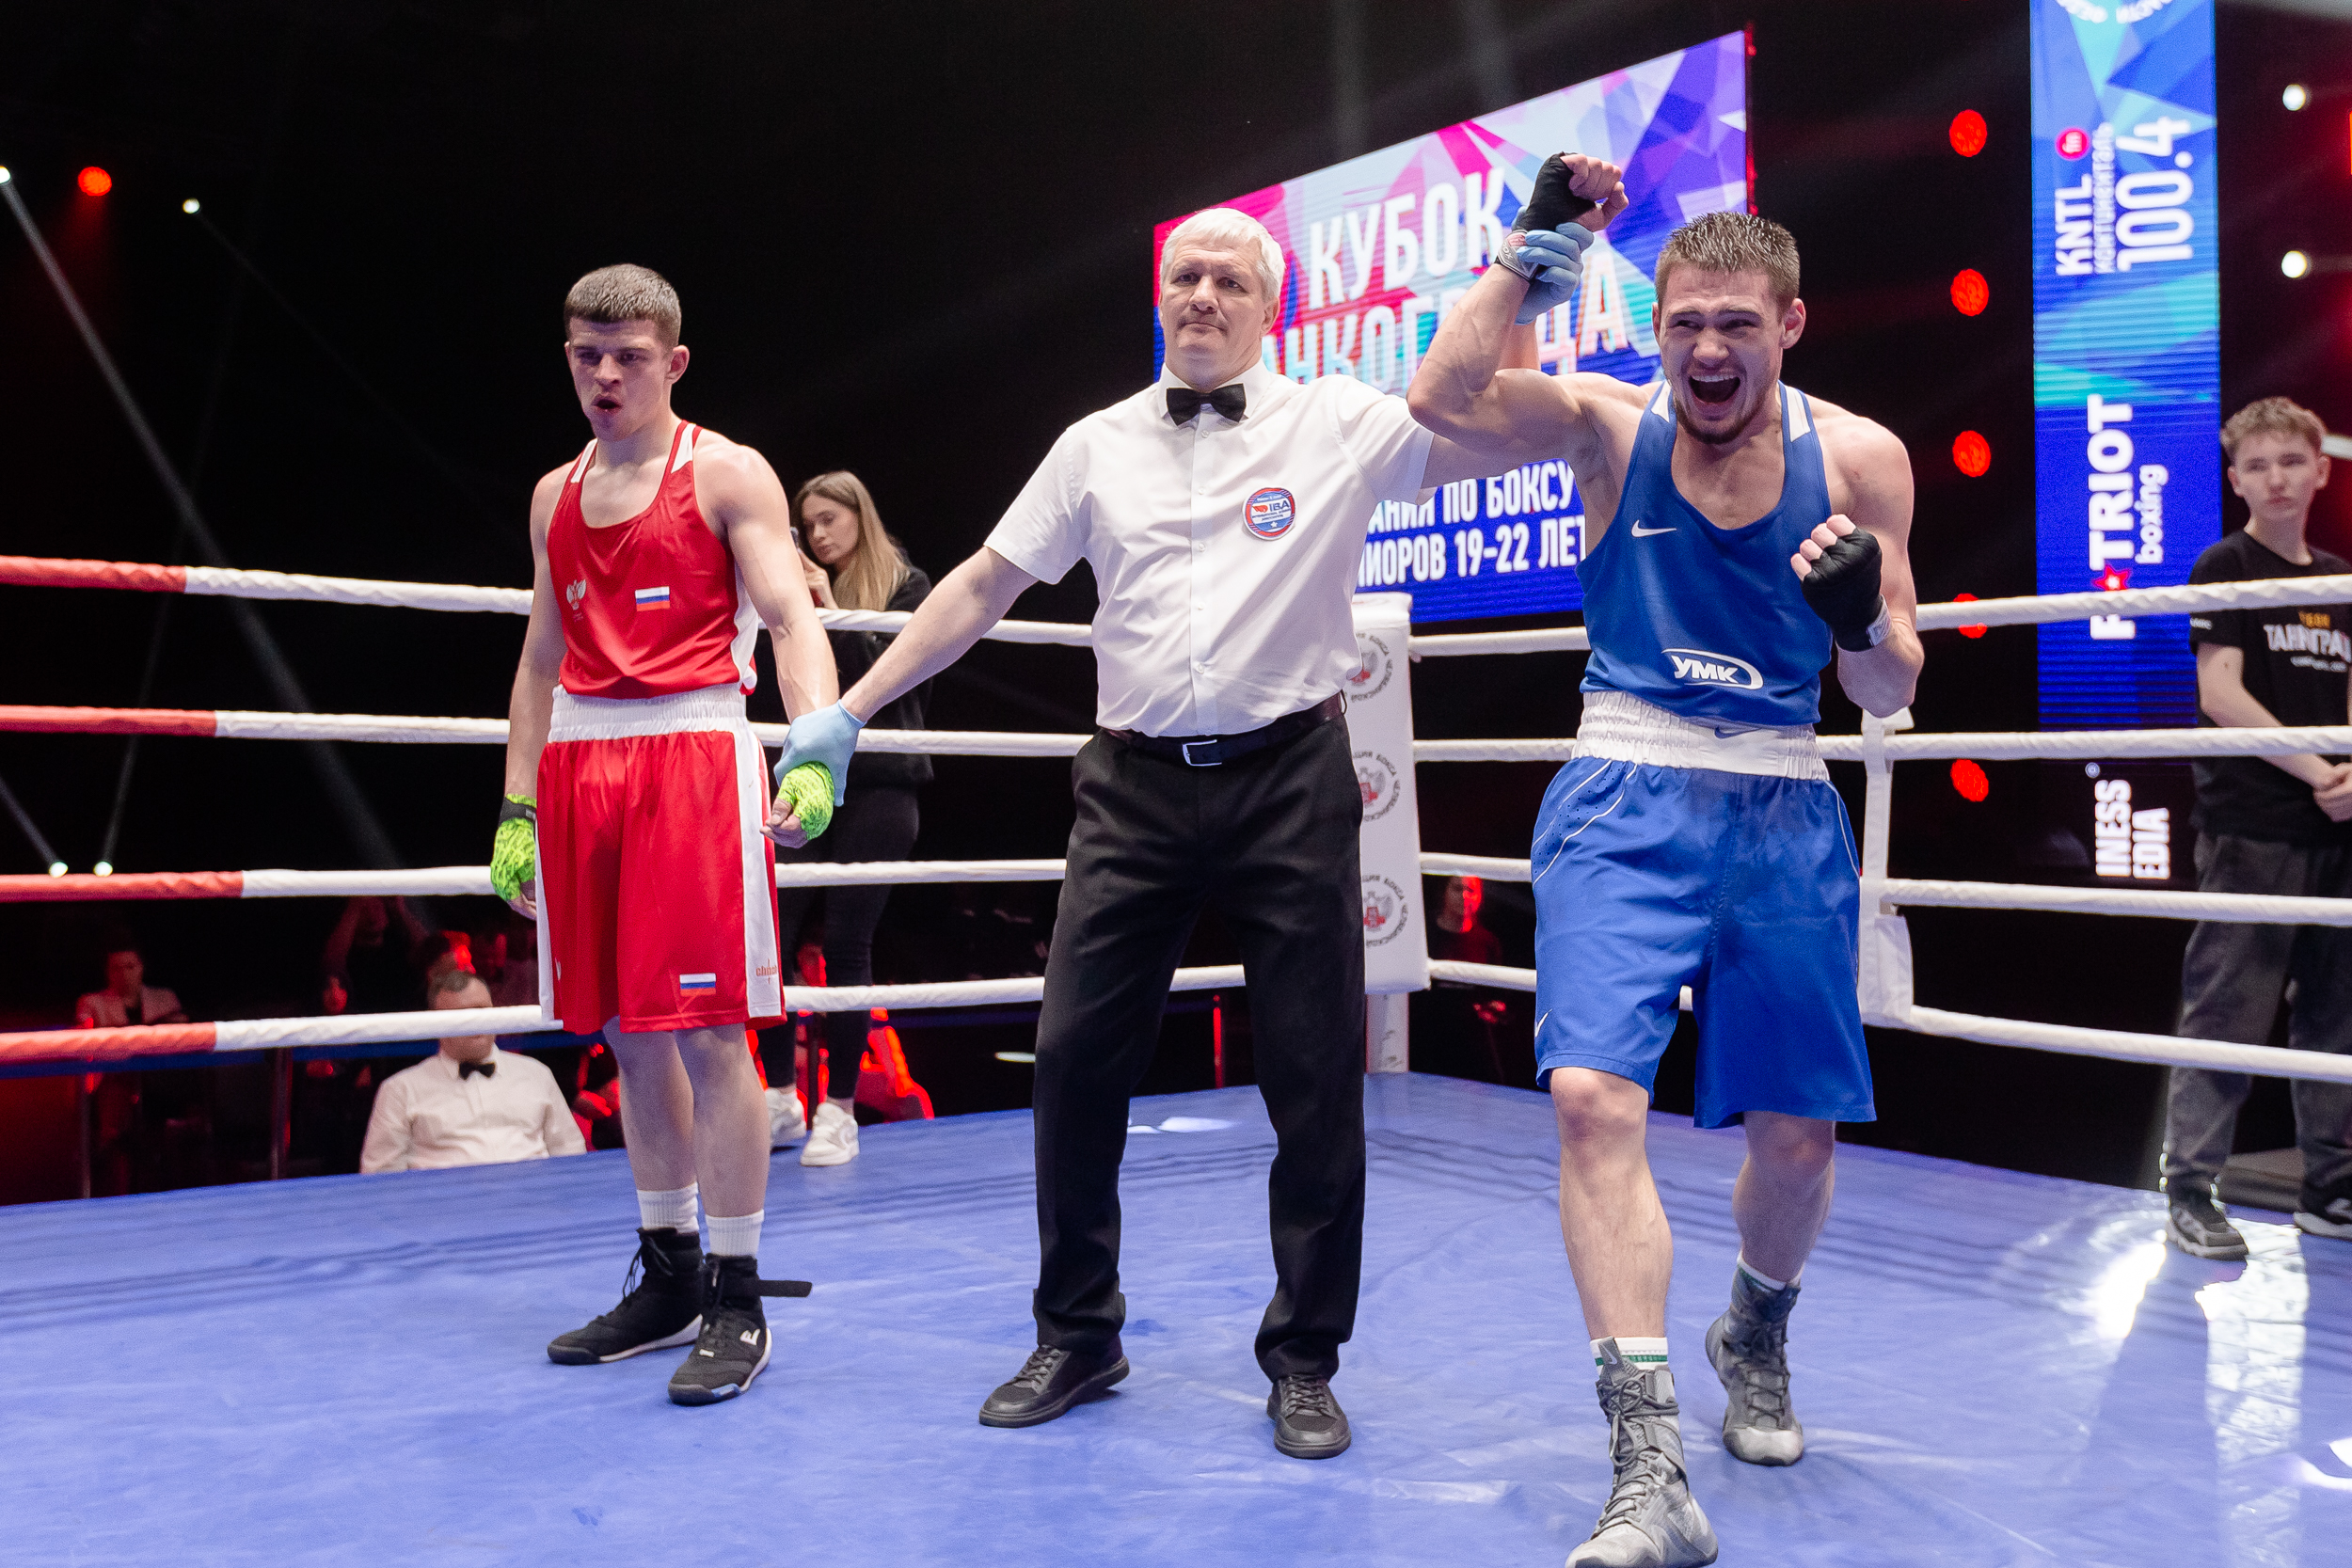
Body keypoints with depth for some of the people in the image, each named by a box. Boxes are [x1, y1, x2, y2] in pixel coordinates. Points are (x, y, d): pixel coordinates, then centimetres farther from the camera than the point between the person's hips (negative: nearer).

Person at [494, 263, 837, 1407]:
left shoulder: (726, 476, 1)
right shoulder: (555, 497, 18)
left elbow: (791, 621, -9)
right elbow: (542, 660, 20)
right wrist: (517, 811, 15)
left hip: (693, 757, -6)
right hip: (580, 763, 6)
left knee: (704, 1030, -7)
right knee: (627, 1035, 9)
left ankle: (737, 1301, 2)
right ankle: (666, 1280, 21)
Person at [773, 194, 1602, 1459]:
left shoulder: (1337, 426, 3)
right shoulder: (1098, 446, 10)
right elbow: (982, 586, 14)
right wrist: (848, 712, 12)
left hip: (1289, 784, -2)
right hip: (1137, 787, 3)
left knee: (1316, 1084, 2)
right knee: (1075, 1062, 2)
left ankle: (1303, 1363, 18)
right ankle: (1076, 1338, 21)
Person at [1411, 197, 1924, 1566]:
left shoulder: (1858, 459, 2)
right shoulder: (1609, 425, -1)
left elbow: (1890, 694, 5)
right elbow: (1442, 401, -19)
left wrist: (1863, 617, -16)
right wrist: (1530, 252, -17)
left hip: (1786, 814, 2)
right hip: (1626, 804, -2)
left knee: (1798, 1135, 9)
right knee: (1595, 1095, -20)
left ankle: (1756, 1336, 43)